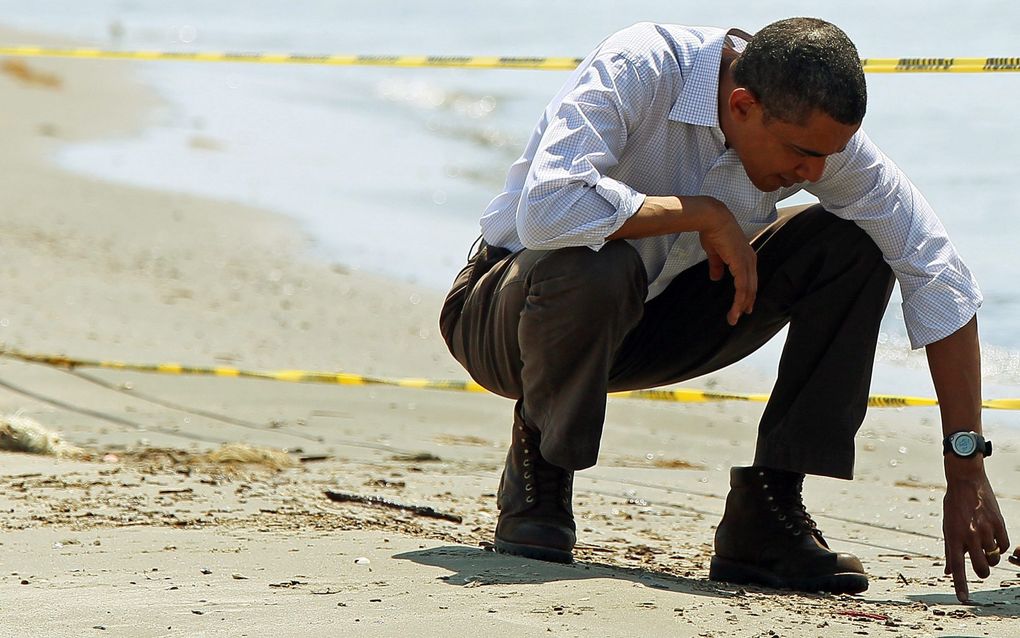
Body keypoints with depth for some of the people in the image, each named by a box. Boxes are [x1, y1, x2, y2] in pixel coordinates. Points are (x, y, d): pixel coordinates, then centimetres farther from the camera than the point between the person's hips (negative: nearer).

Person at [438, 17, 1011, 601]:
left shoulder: (818, 129, -15)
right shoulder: (637, 70, -29)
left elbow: (938, 275, -12)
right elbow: (545, 210, -43)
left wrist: (967, 472, -16)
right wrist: (705, 214, -31)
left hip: (648, 322, 5)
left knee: (853, 245, -11)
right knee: (595, 265, -40)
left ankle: (765, 518, -11)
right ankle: (537, 476, -11)